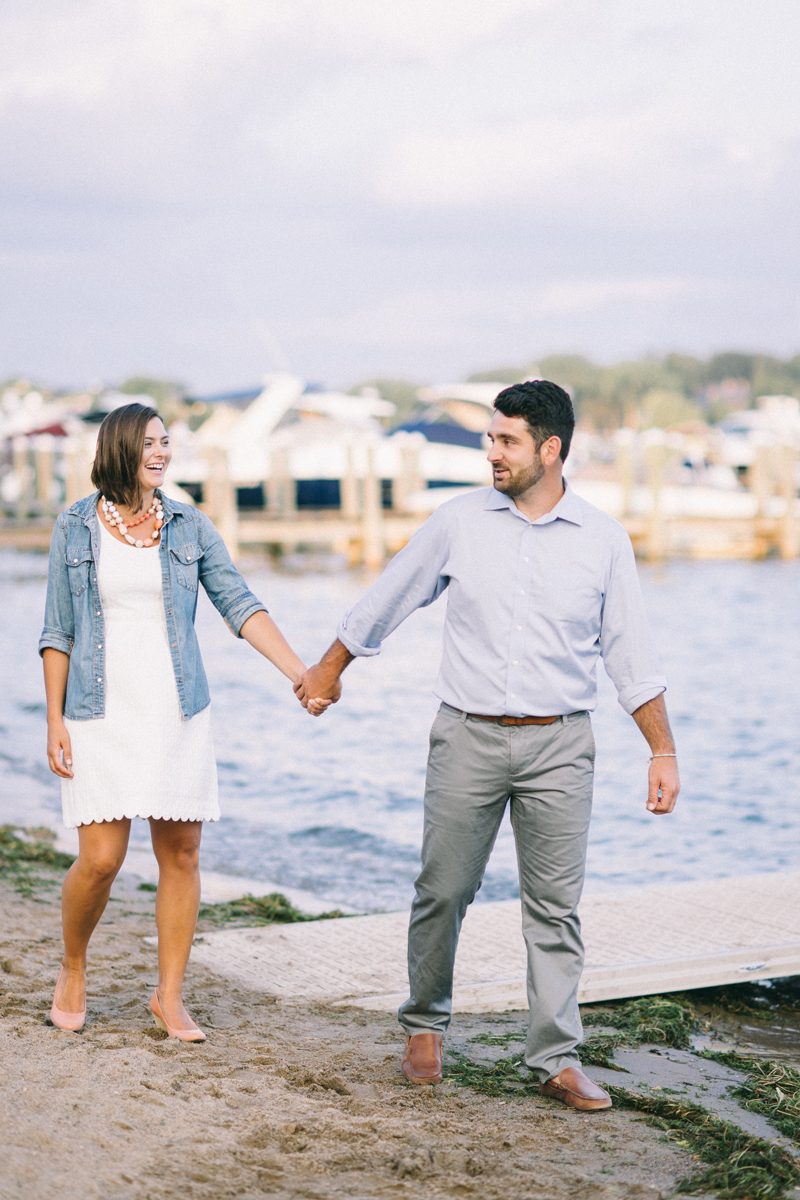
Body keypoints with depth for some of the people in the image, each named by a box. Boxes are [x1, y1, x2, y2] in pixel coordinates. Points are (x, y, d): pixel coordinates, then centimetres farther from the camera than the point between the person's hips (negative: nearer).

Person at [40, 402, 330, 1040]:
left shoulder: (189, 526, 5)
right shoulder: (75, 527, 2)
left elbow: (240, 605, -1)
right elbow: (58, 631, 5)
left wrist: (301, 672, -13)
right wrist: (54, 720, -1)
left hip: (177, 714, 2)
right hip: (103, 716, -2)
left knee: (181, 855, 2)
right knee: (100, 860, -8)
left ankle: (170, 996, 16)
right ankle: (73, 970, 20)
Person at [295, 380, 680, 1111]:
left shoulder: (602, 540, 0)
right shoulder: (460, 522, 2)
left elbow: (632, 655, 3)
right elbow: (388, 600, 14)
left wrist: (664, 753, -1)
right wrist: (328, 669, 22)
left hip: (558, 745, 0)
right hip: (469, 737, 1)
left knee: (555, 906, 1)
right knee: (443, 891, 5)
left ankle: (558, 1059, 9)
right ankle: (426, 1023, 26)